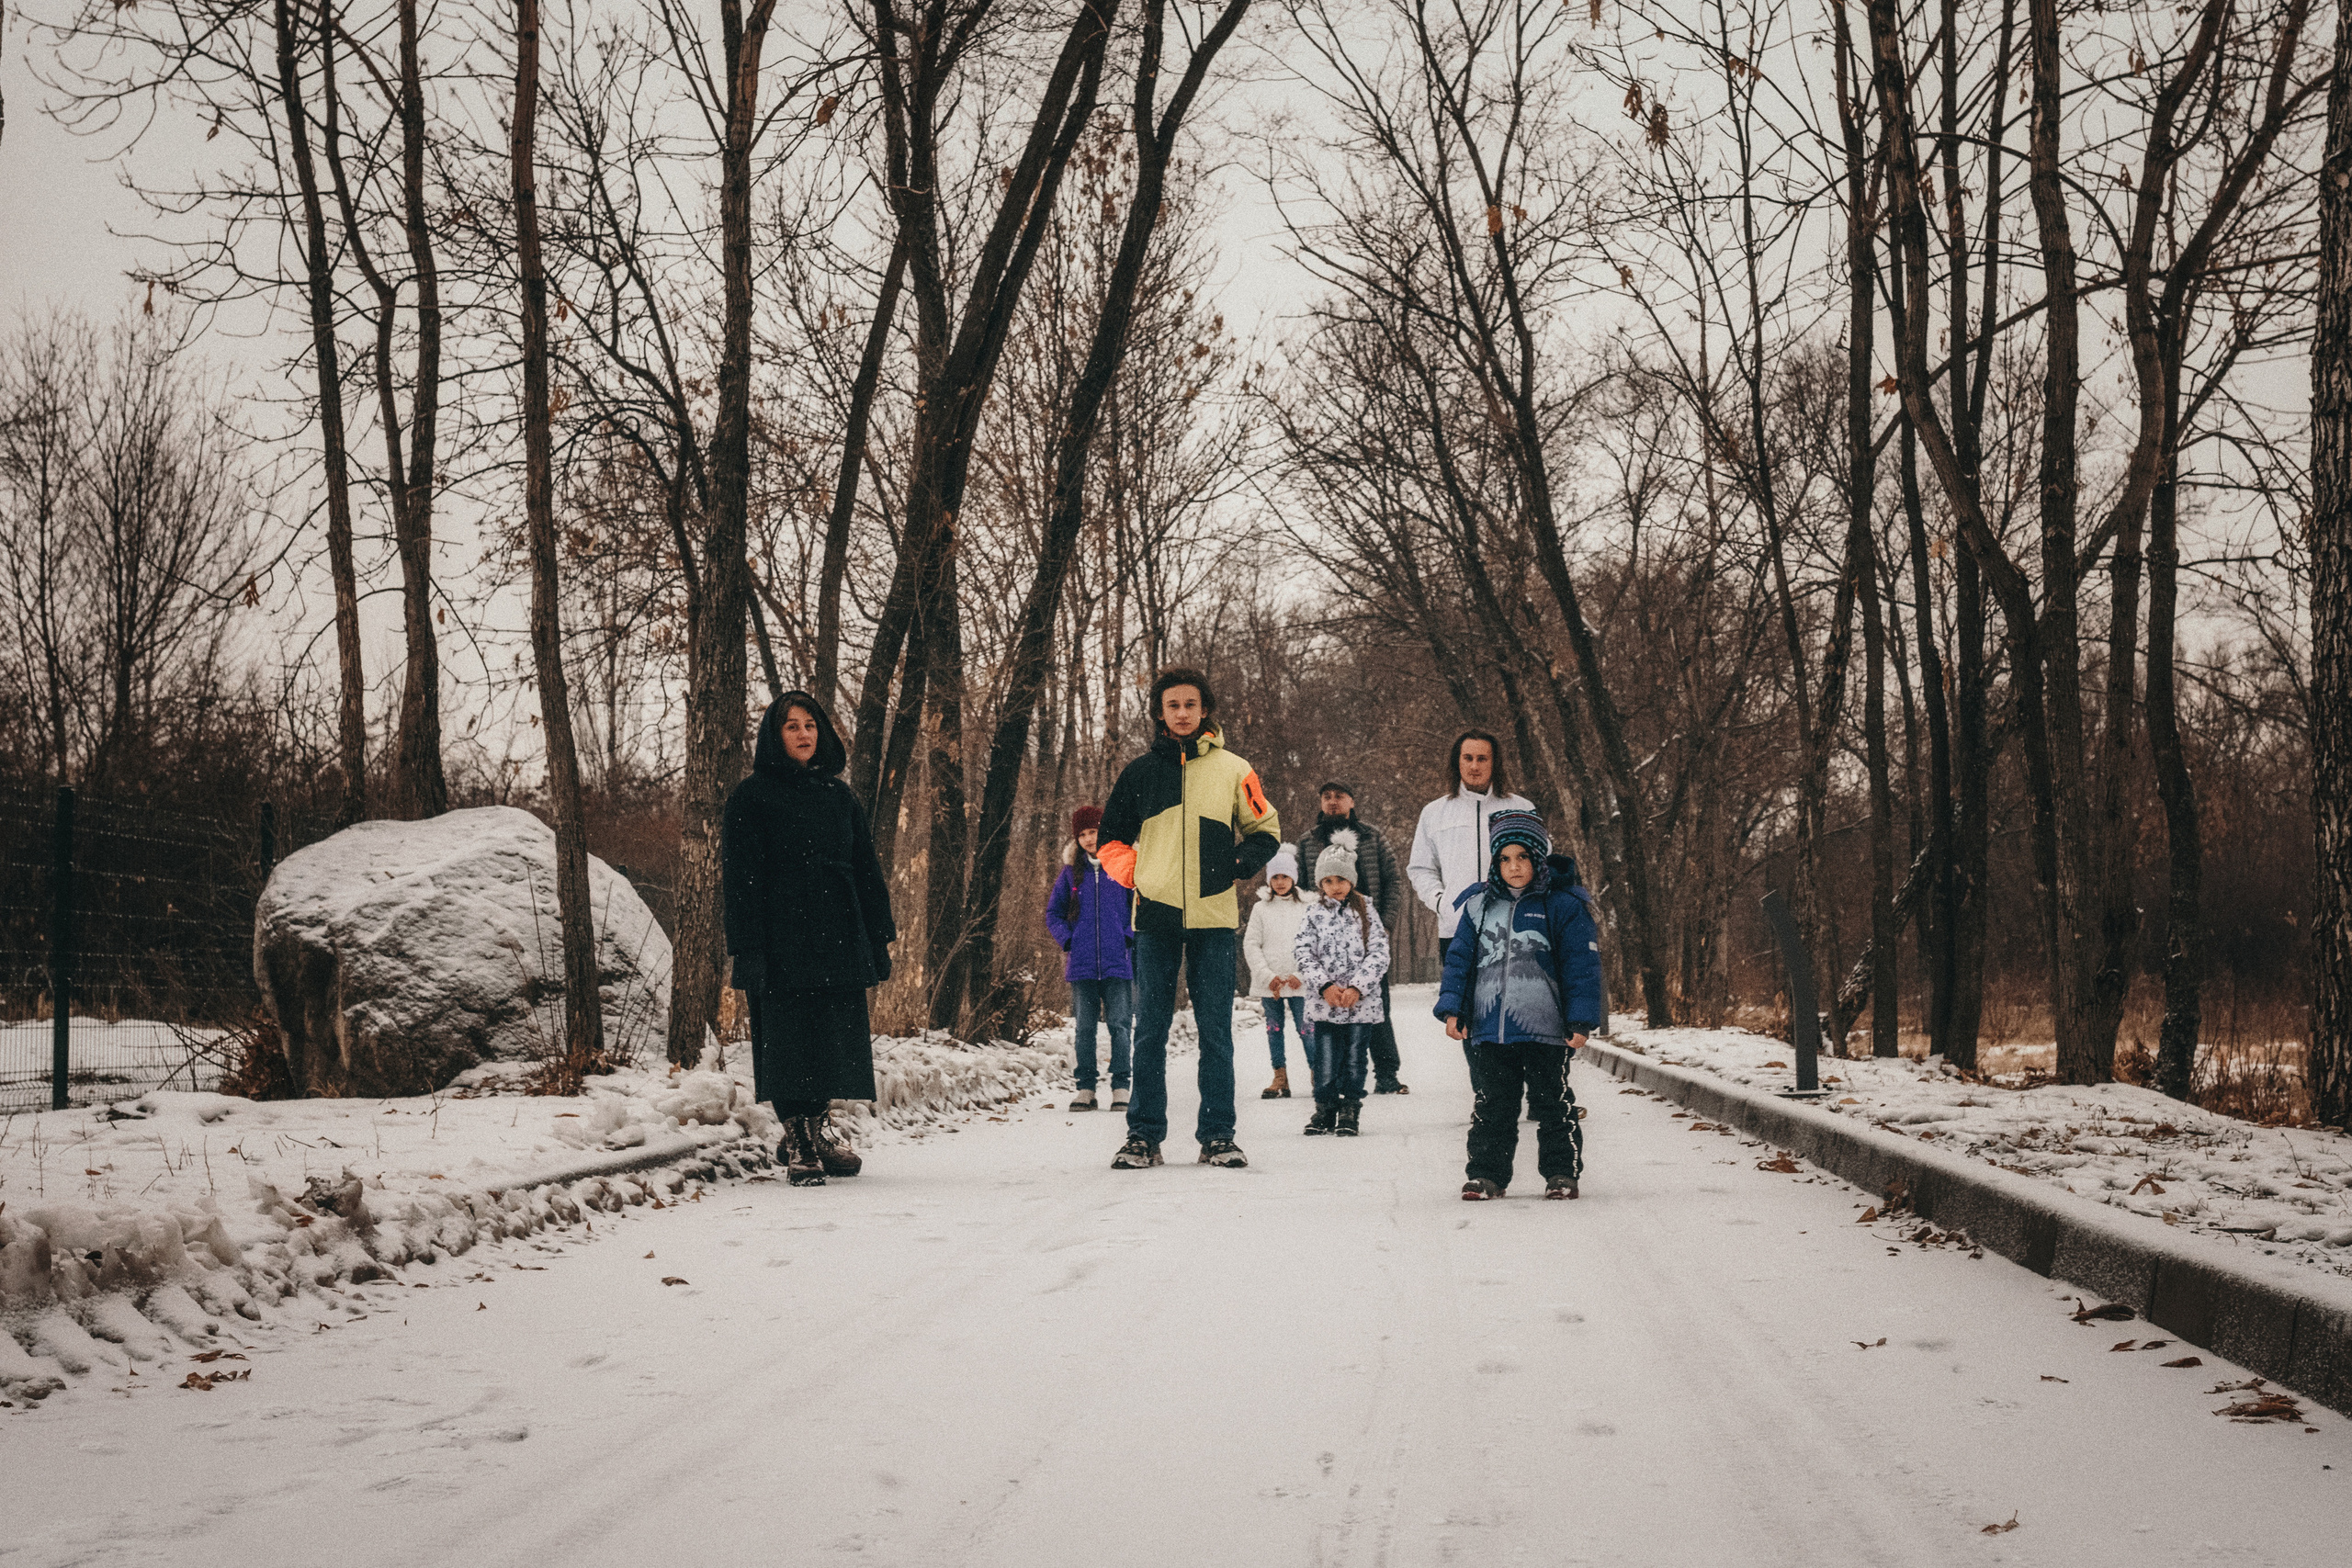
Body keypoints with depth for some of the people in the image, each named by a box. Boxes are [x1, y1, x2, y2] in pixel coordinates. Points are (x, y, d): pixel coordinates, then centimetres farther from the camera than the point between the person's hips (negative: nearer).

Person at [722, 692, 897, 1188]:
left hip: (839, 938, 5)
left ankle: (819, 1128, 20)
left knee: (834, 1035, 6)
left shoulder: (839, 796, 15)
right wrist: (748, 948, -14)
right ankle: (798, 1145, 3)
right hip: (781, 938, -5)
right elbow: (740, 877, -5)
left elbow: (867, 869, 16)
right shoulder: (751, 797, 1)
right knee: (789, 1036, -4)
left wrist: (880, 936, 8)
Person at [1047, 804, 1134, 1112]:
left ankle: (1120, 1088, 1)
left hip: (1117, 962, -2)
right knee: (1084, 1028, 3)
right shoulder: (1071, 871, 10)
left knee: (1119, 1025, -4)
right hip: (1082, 965, 2)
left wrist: (1130, 937, -5)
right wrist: (1067, 940, 3)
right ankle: (1086, 1088, 7)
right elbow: (1053, 912, 17)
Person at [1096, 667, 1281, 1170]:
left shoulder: (1233, 770, 6)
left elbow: (1265, 829, 15)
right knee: (1150, 1030, 2)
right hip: (1155, 918, 1)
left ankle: (1217, 1135, 5)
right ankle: (1144, 1136, 6)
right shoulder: (1139, 772, 8)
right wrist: (1134, 875, 3)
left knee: (1216, 1031, 1)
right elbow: (1111, 839, 18)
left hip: (1213, 919, -1)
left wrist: (1240, 865, -3)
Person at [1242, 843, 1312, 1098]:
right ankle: (1280, 1080, 9)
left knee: (1305, 1028, -6)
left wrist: (1301, 974, -8)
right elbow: (1250, 945, 3)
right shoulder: (1261, 909, 6)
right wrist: (1267, 975, -6)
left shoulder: (1306, 907, 4)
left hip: (1299, 982, -2)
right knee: (1274, 1029, 4)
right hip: (1269, 982, 2)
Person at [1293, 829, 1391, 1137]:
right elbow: (1305, 956, 1)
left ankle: (1350, 1113, 14)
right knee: (1325, 1062, 0)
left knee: (1354, 1061, 3)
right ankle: (1325, 1111, 14)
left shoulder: (1365, 913, 4)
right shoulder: (1314, 915, 6)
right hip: (1323, 1004, 1)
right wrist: (1325, 986, -12)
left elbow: (1379, 954, -2)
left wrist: (1356, 988, -12)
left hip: (1362, 1002, -1)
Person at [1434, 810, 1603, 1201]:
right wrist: (1453, 1008, 2)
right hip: (1487, 1029, 3)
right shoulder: (1478, 906, 8)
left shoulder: (1563, 906, -2)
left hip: (1545, 1027, -3)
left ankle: (1562, 1172, 15)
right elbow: (1459, 958, 11)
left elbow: (1582, 964, -3)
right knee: (1491, 1106, 9)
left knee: (1553, 1103, 5)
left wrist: (1581, 1019, -8)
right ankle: (1487, 1174, 16)